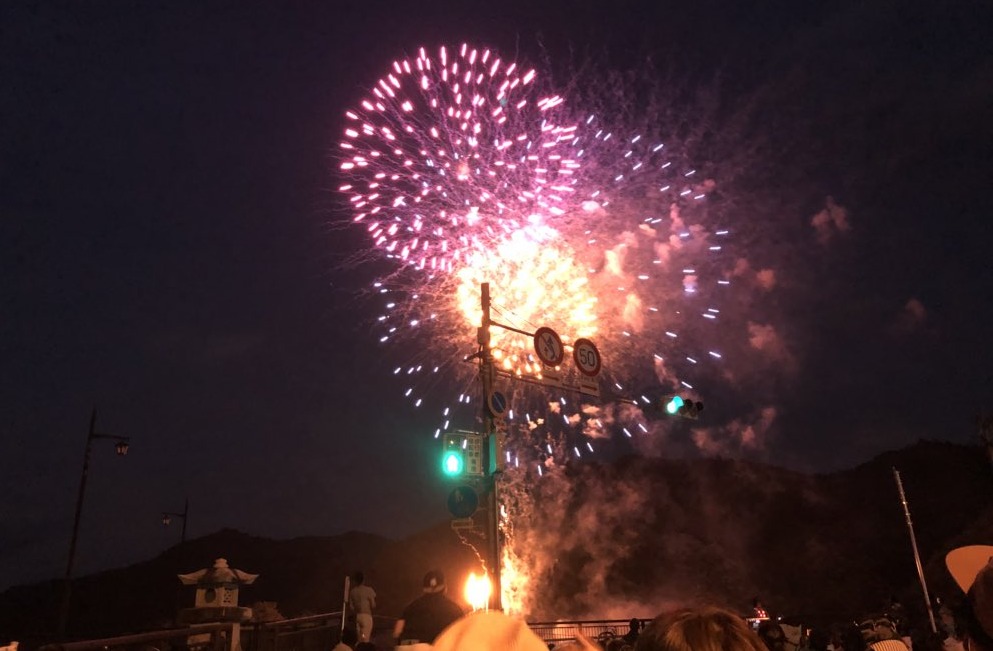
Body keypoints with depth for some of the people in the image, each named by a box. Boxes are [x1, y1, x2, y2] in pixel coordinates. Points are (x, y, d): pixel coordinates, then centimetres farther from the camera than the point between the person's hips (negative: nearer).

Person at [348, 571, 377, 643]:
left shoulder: (352, 591, 5)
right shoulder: (368, 590, -7)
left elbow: (351, 606, 5)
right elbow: (373, 605, -6)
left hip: (357, 616, 4)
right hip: (366, 615, -4)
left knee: (359, 639, 13)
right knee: (365, 639, -5)